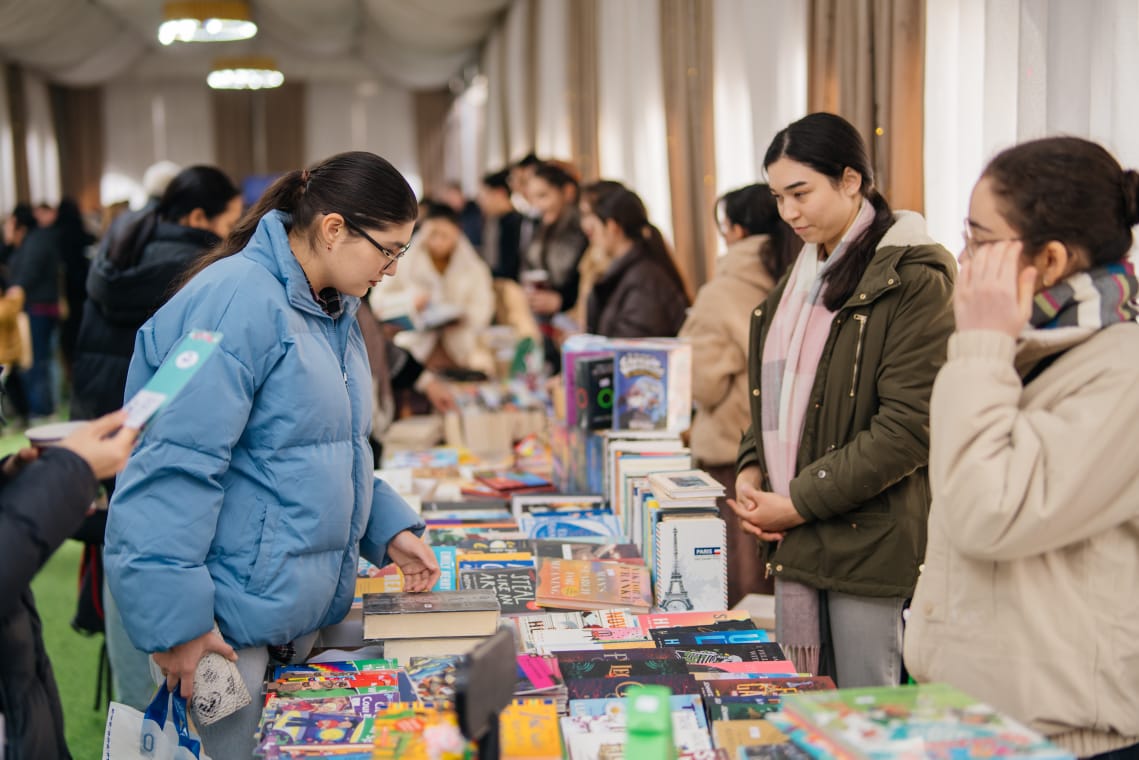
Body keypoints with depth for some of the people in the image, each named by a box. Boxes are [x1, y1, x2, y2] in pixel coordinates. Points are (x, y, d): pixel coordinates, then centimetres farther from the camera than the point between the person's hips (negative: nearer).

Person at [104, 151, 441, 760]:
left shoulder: (332, 311, 12)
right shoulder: (238, 304, -20)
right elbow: (176, 469, -25)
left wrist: (389, 529, 10)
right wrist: (175, 619, -26)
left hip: (303, 615, 9)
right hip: (229, 621, -9)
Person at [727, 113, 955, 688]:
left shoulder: (911, 279, -10)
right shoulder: (803, 274, 16)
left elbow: (909, 427, -16)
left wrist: (800, 502, -15)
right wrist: (751, 470, 4)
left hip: (871, 541, -7)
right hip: (796, 541, 7)